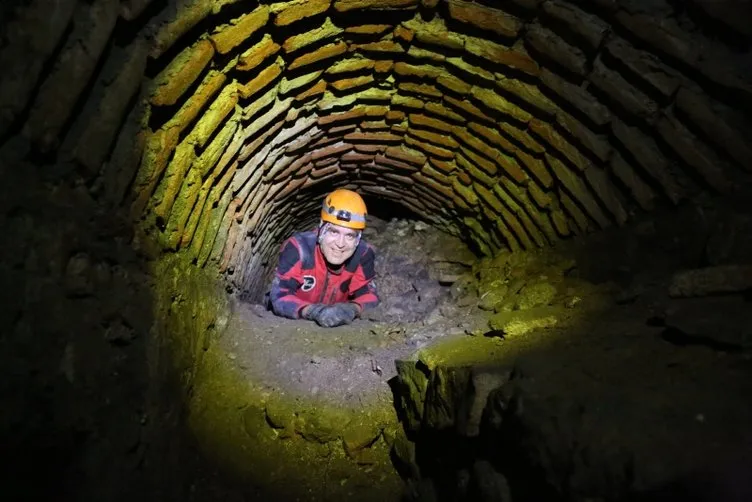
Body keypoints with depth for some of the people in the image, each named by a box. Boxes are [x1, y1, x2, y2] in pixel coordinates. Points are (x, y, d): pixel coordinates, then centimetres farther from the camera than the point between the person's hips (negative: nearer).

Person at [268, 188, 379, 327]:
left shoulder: (363, 254, -16)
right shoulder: (298, 248, -25)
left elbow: (369, 295, -11)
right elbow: (279, 298, -27)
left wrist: (353, 308, -33)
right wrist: (313, 311, -43)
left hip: (335, 325, 2)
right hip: (290, 322, -1)